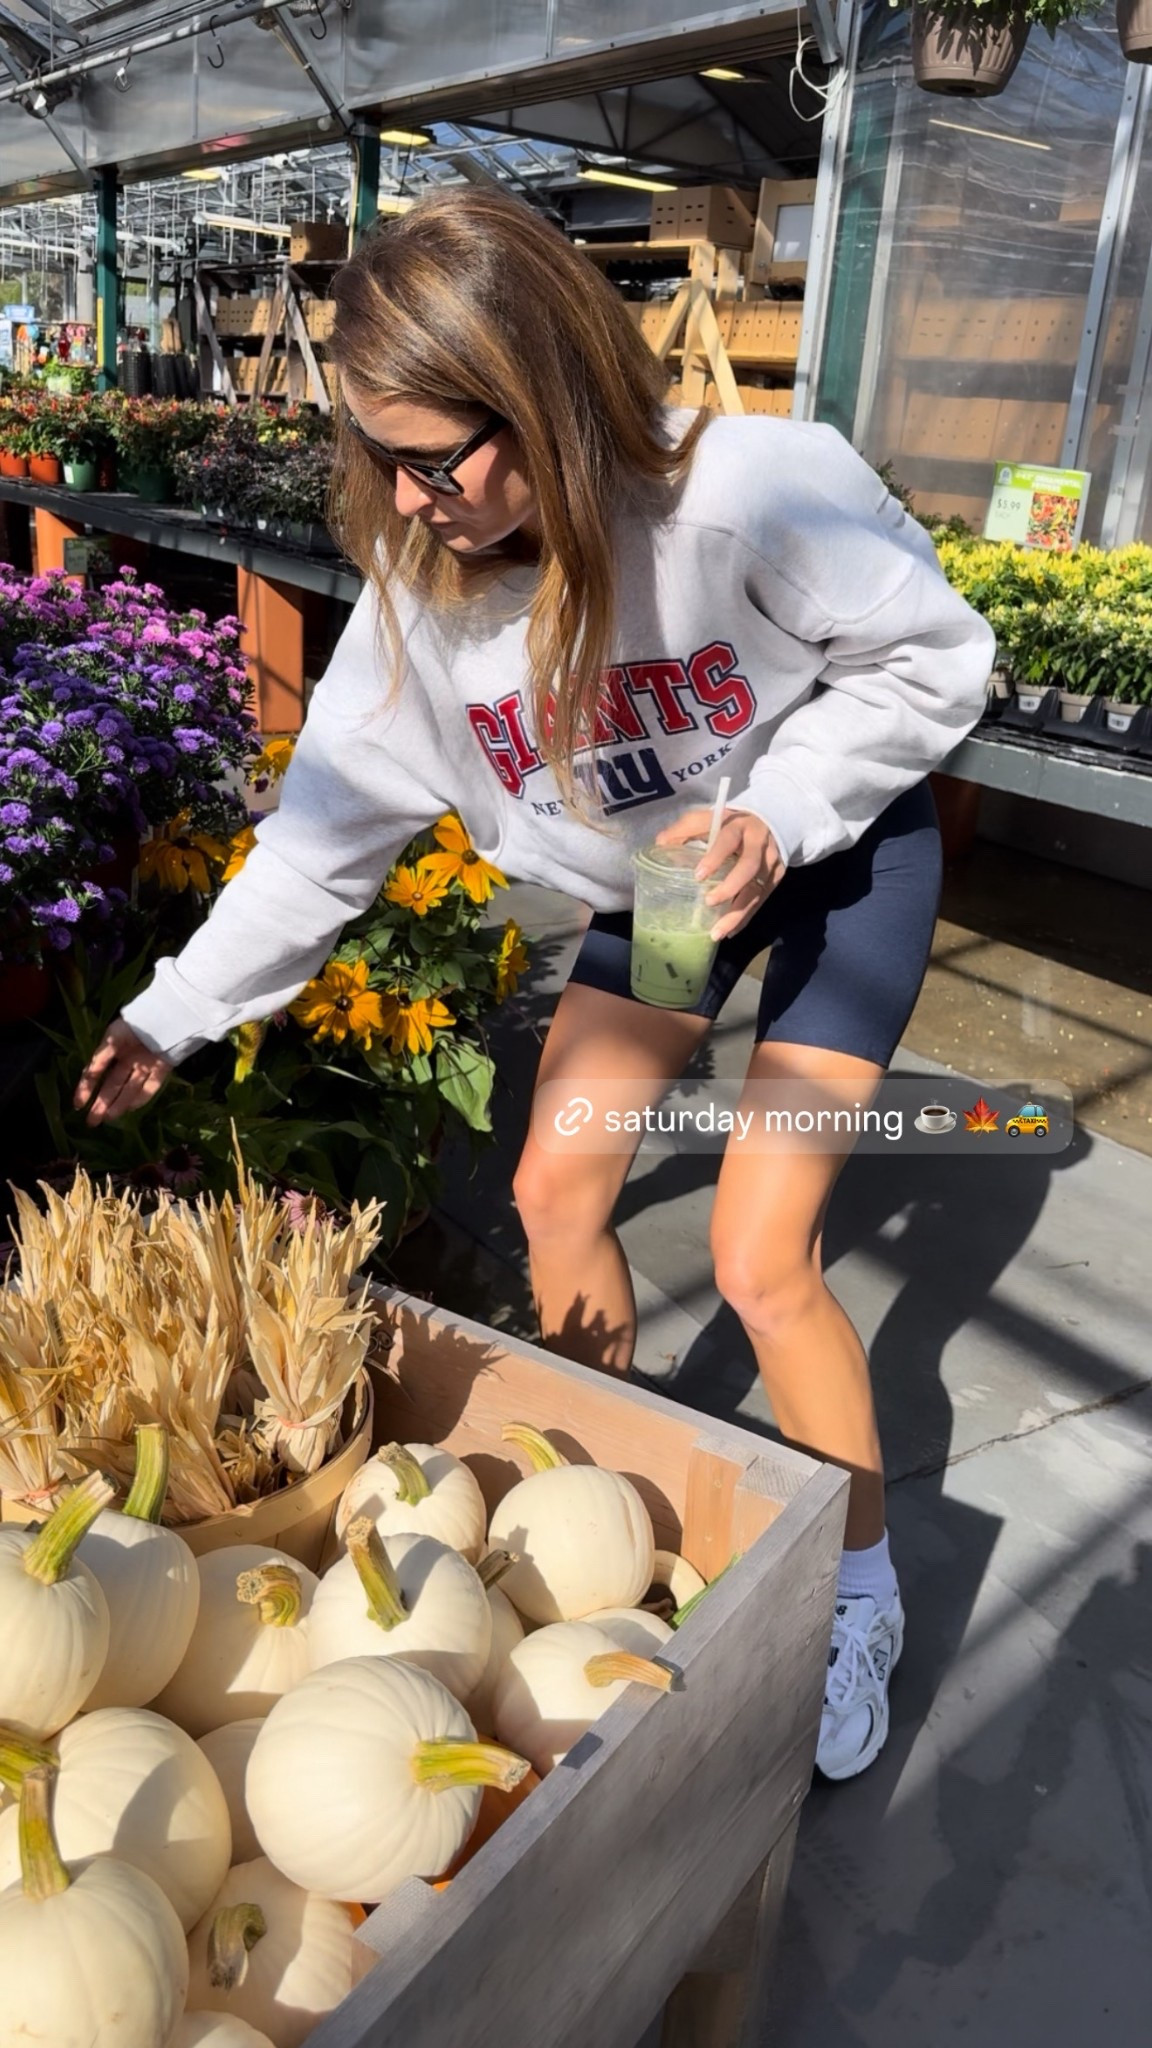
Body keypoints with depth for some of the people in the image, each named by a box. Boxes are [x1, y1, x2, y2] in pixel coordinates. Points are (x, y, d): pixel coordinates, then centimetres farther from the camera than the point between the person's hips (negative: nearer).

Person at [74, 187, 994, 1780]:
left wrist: (778, 813, -29)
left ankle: (862, 1597, 16)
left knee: (759, 1258, -11)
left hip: (841, 853, -5)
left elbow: (931, 659, -16)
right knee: (556, 1195, 5)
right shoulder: (422, 584, -15)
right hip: (656, 881, 6)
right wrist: (178, 1012, -5)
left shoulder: (750, 492, -31)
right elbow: (330, 824, -7)